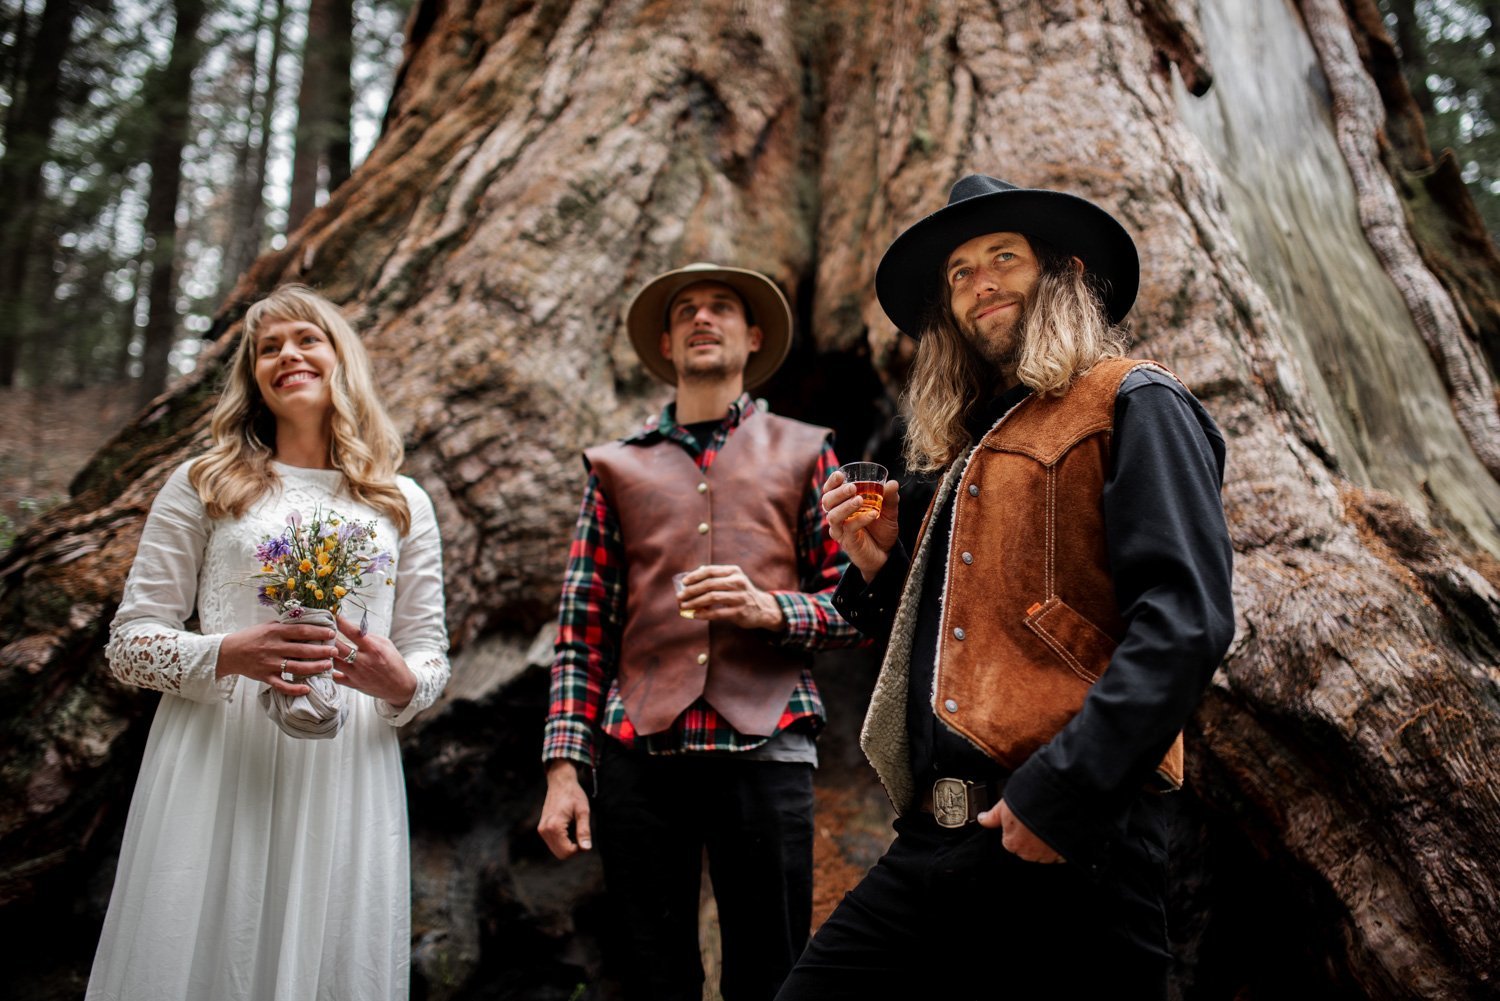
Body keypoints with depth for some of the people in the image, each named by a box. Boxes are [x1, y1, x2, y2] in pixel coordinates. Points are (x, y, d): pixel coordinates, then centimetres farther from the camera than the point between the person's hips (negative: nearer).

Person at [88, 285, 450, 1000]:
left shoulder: (402, 504, 11)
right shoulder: (203, 485, 6)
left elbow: (431, 656, 12)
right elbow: (128, 644, 4)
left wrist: (400, 682, -11)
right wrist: (228, 654, -15)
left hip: (346, 775, 1)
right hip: (216, 765, -1)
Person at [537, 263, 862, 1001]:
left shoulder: (802, 453, 12)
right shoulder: (618, 466, 14)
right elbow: (581, 630, 9)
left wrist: (769, 610, -11)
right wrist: (564, 768, 0)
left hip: (764, 745, -1)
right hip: (638, 750, 1)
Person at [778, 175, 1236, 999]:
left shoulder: (1133, 406, 0)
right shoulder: (972, 447, 22)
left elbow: (1184, 620, -13)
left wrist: (1064, 792, -20)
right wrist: (881, 568, 9)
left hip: (1065, 842, -7)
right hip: (933, 838, 7)